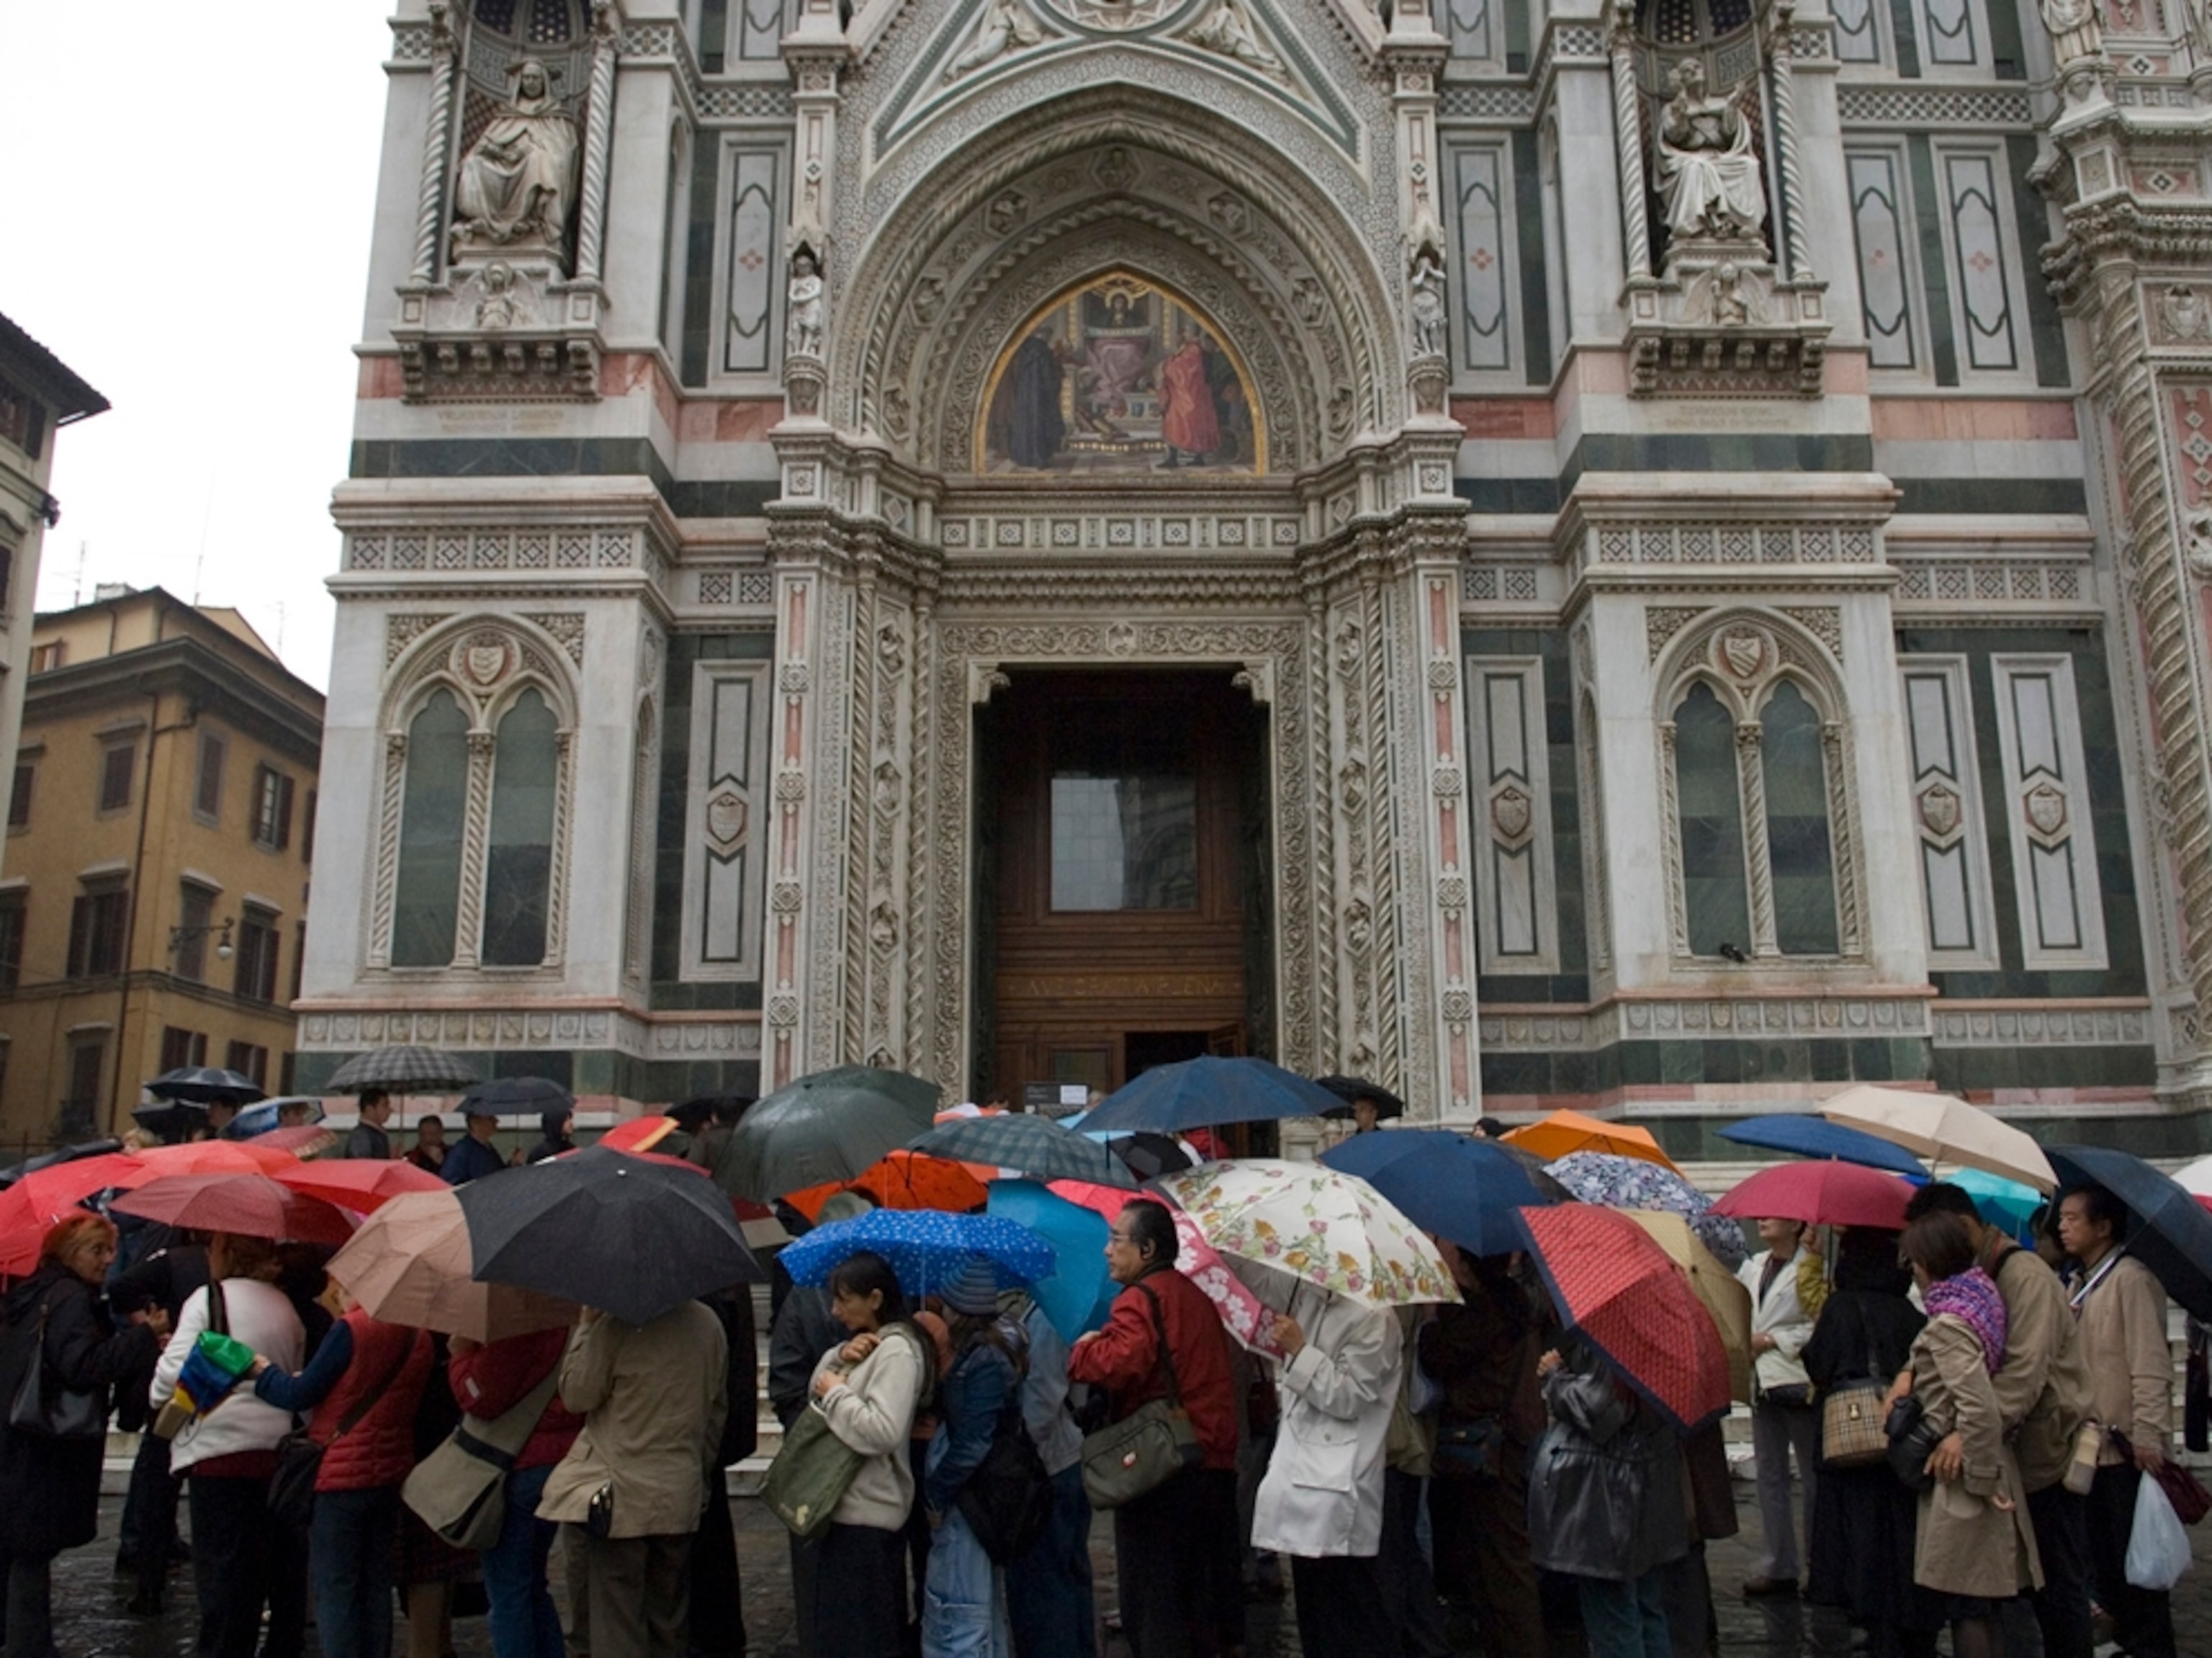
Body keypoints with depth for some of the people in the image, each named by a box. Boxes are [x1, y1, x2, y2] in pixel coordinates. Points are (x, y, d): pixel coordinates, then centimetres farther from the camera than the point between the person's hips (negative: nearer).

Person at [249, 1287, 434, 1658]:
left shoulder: (352, 1329, -18)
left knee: (335, 1589, 2)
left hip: (340, 1476, -6)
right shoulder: (417, 1334, 2)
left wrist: (260, 1370, 6)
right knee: (376, 1585, 15)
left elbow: (301, 1394, -11)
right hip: (390, 1473, 6)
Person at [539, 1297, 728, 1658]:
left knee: (618, 1627, 3)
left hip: (623, 1497, -5)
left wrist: (585, 1325, 0)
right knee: (670, 1625, 16)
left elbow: (576, 1395, -7)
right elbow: (718, 1409, 11)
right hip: (683, 1495, 5)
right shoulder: (709, 1323, 2)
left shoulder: (618, 1325, -17)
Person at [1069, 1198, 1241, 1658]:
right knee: (1200, 1602, 18)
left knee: (1151, 1607, -1)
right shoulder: (1196, 1297, 16)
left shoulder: (1140, 1298, -13)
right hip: (1213, 1465, 9)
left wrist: (1083, 1349, -11)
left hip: (1158, 1470, -9)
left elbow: (1121, 1363, -29)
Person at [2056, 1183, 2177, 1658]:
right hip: (2092, 1446, 9)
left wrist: (2148, 1436, -23)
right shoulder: (2081, 1286, 15)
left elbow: (2150, 1365, -19)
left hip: (2127, 1449, -9)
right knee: (2104, 1562, 15)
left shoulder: (2130, 1279, -13)